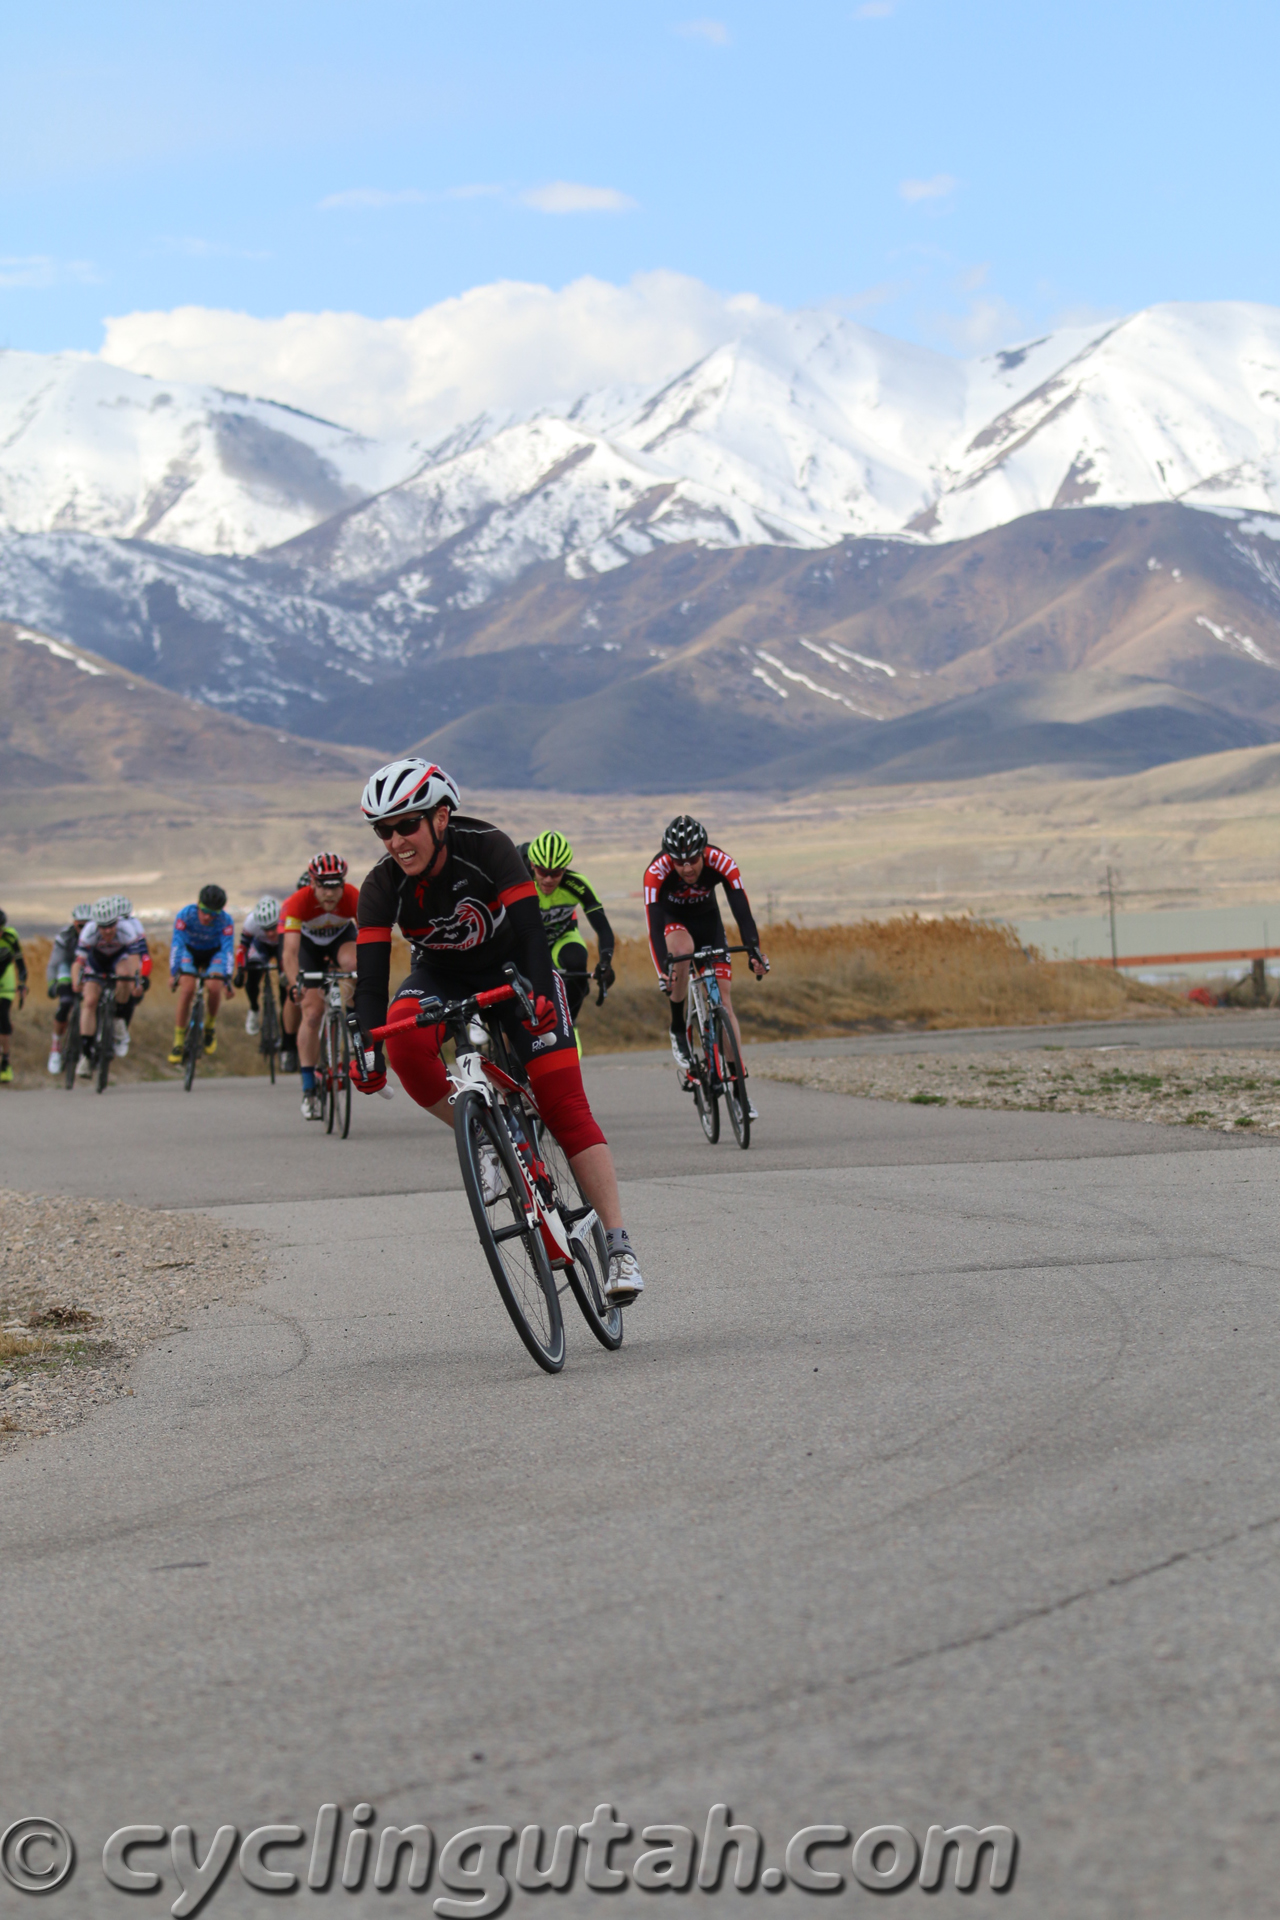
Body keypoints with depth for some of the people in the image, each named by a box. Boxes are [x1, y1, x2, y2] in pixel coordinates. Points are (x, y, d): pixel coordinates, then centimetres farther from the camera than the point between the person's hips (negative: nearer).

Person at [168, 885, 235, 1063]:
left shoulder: (226, 921, -30)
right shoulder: (186, 915, -31)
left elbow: (228, 950, -32)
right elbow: (177, 944, -33)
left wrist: (228, 980, -42)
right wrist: (173, 974, -42)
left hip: (213, 953, 0)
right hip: (190, 950, 0)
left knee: (213, 987, -25)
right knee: (187, 989, -21)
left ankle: (210, 1025, 5)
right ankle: (178, 1042, -11)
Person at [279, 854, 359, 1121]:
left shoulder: (354, 898, -33)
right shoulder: (297, 903, -37)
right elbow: (290, 951, -44)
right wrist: (295, 985, -61)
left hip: (341, 936, 1)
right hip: (308, 941, -1)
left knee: (354, 964, -35)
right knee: (312, 1012, -14)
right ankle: (309, 1090, -9)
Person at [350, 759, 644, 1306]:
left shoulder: (488, 848, -29)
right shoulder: (382, 886, -22)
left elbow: (531, 929, -36)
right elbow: (370, 976, -27)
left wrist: (540, 995, -53)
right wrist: (367, 1050, -43)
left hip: (514, 970, -2)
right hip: (444, 977, 2)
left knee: (564, 1105, -14)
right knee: (404, 1041, -33)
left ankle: (619, 1247, -15)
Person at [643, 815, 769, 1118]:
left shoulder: (722, 864, -31)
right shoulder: (656, 872, -34)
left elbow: (742, 911, -36)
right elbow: (655, 926, -40)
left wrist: (754, 951, -52)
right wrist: (663, 967, -55)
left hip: (706, 919, 2)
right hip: (672, 920, -2)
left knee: (723, 999, -8)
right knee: (682, 949, -37)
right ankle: (678, 1030, -19)